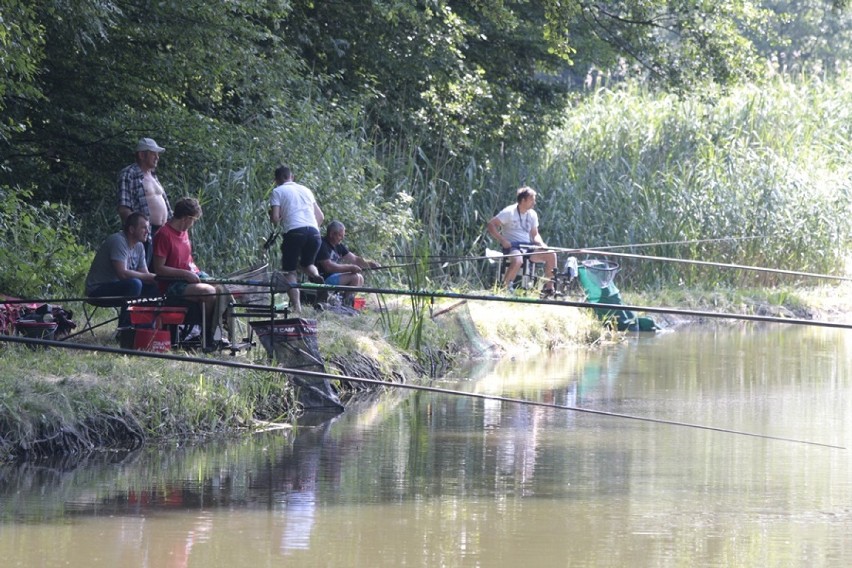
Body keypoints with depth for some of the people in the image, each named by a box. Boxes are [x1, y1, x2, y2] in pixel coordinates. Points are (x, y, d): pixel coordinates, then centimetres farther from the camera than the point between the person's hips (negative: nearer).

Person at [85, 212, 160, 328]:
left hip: (118, 287, 9)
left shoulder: (139, 246, 8)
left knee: (154, 287, -2)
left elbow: (144, 273, 6)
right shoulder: (118, 241, -20)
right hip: (98, 289, -9)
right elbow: (122, 273, -29)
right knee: (134, 284, -32)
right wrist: (150, 277, -22)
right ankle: (124, 329, -24)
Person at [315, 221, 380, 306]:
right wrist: (350, 268, -21)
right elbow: (329, 267, -25)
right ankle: (346, 305, -15)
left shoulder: (338, 245, 13)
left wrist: (369, 263, -4)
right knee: (354, 277, -18)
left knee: (360, 278, 9)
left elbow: (354, 259, 14)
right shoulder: (322, 245, -17)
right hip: (323, 279, -10)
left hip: (333, 276, 10)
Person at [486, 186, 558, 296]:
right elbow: (491, 225, -11)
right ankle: (503, 287, -20)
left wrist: (541, 244, -5)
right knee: (518, 260, -40)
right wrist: (502, 240, -20)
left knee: (551, 254, -14)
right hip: (512, 246, -6)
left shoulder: (532, 214, 12)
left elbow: (535, 234, 18)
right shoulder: (509, 212, -7)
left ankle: (548, 287, -3)